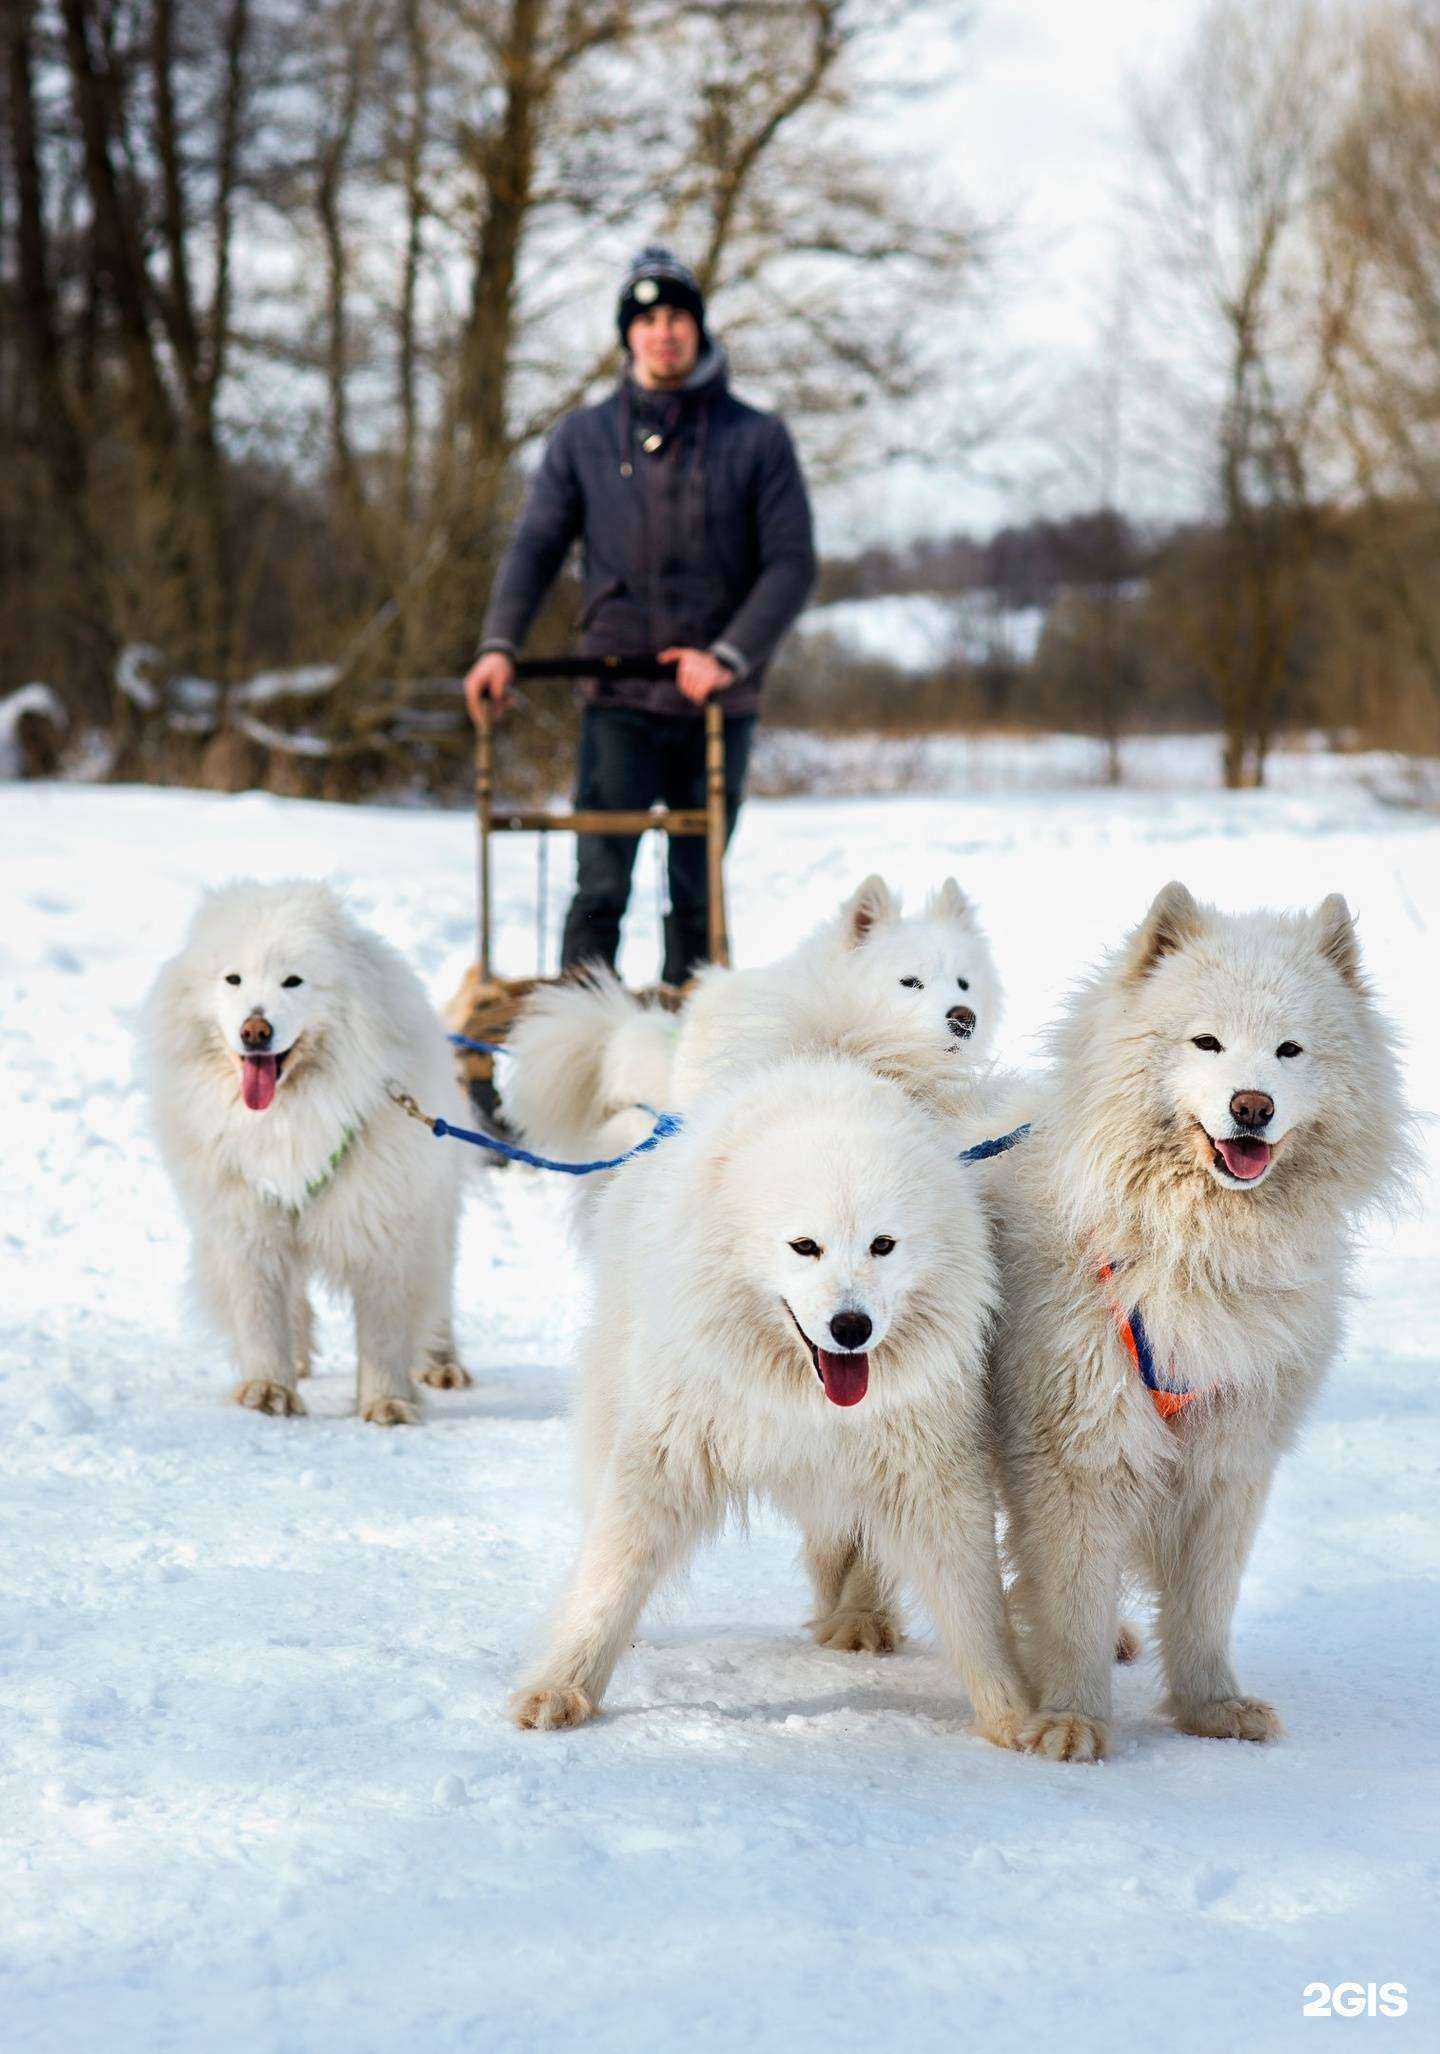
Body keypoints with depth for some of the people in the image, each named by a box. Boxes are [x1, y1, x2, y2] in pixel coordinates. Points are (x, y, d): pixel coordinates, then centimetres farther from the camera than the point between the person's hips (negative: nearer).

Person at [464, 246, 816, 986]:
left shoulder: (757, 439, 3)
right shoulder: (583, 437, 7)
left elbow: (791, 564, -2)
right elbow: (535, 546, 5)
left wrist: (728, 655, -17)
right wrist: (500, 643, -12)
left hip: (719, 706, 0)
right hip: (618, 700, 0)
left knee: (698, 895, 5)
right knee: (601, 887, -9)